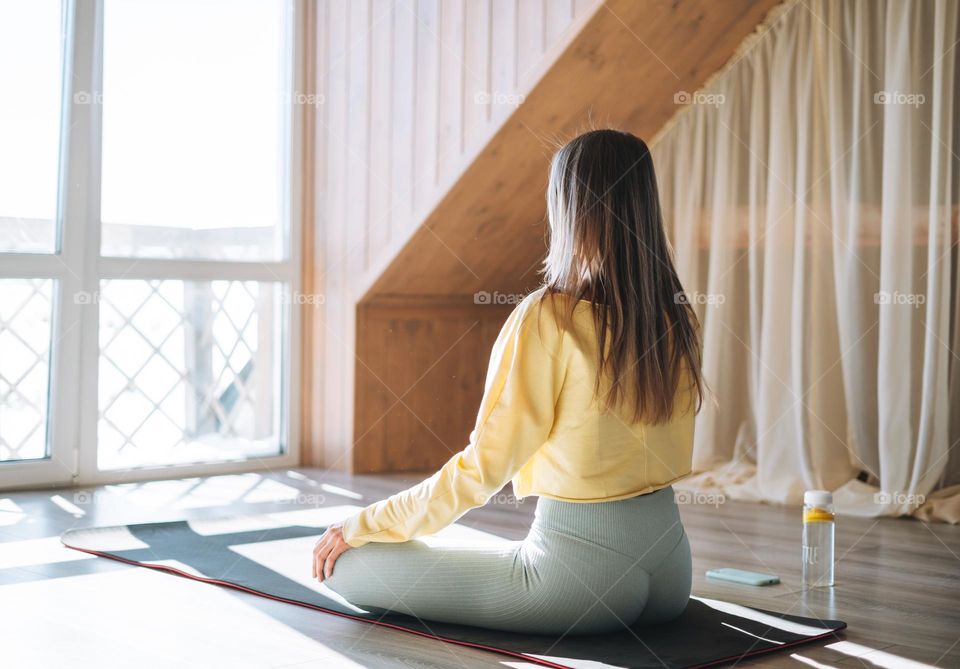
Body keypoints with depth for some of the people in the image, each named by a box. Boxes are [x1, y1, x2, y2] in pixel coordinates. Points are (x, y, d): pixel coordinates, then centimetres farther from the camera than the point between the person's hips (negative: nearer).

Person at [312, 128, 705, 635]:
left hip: (582, 568, -7)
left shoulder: (547, 318, -18)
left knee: (344, 564, -1)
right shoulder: (679, 318, 2)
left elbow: (482, 469, -16)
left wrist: (364, 525, -3)